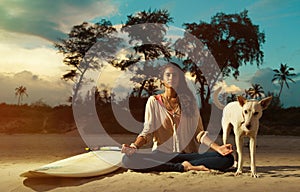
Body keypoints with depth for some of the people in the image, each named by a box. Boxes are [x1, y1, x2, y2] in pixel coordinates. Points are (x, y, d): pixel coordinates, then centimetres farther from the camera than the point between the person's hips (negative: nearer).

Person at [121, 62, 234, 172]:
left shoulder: (189, 101, 12)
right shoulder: (154, 101, 8)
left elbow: (198, 131, 7)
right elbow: (147, 131, 1)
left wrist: (217, 147, -9)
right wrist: (134, 146, -19)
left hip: (188, 155, 1)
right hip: (161, 155, 0)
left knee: (228, 159, -21)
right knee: (128, 160, -32)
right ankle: (184, 167, -23)